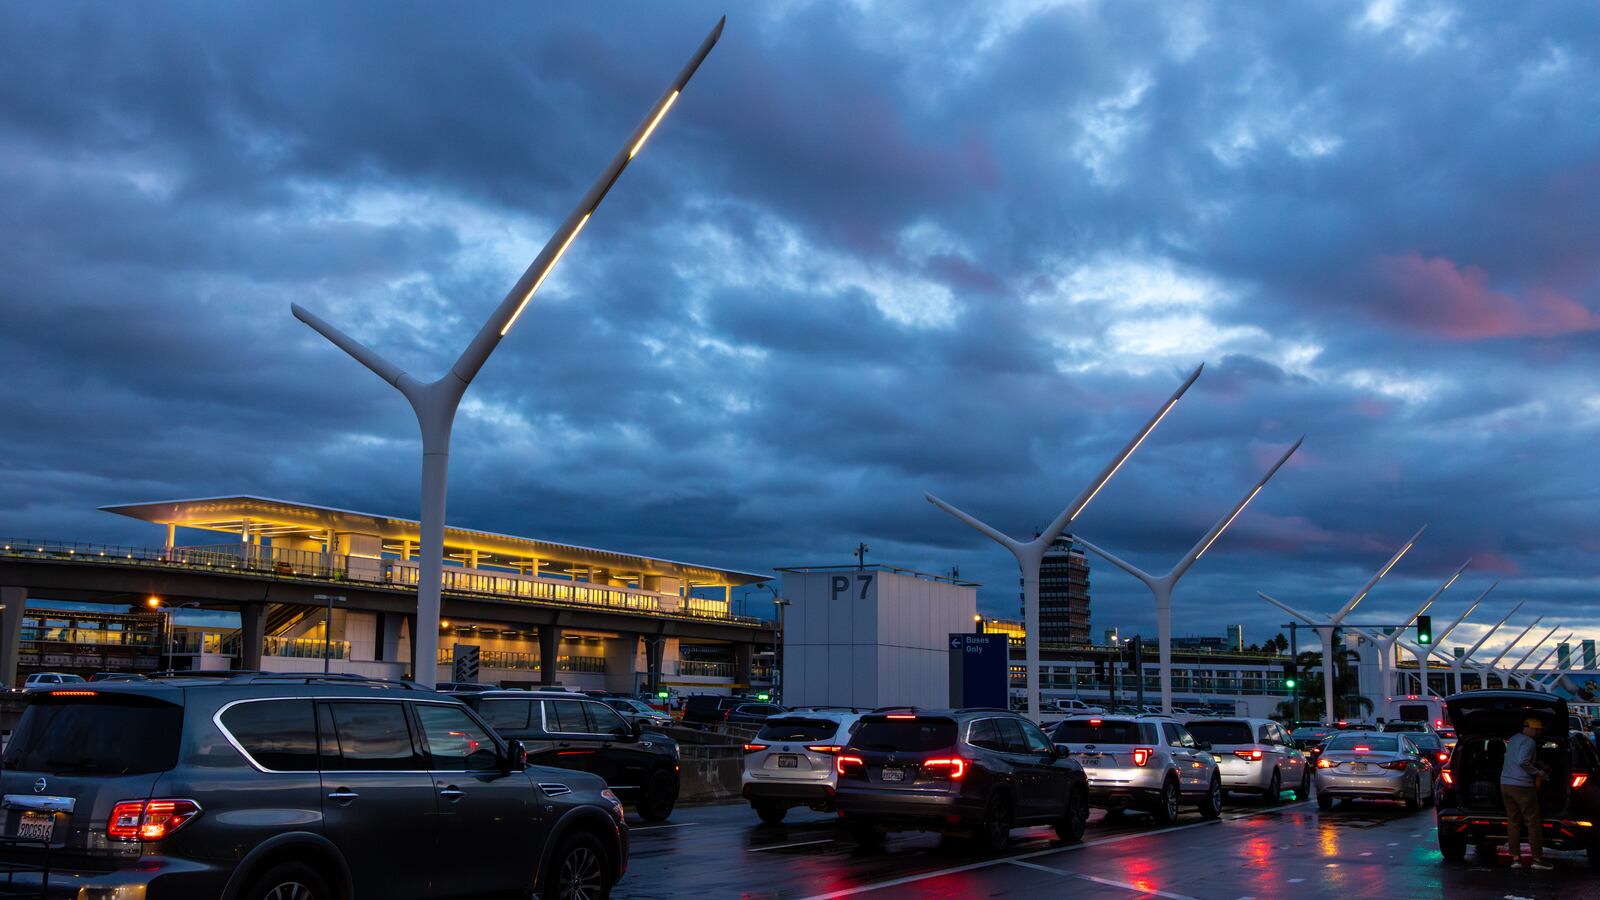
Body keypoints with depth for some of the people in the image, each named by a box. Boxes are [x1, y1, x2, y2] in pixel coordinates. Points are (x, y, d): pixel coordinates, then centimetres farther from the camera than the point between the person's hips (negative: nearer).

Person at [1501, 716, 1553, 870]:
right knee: (1533, 822, 0)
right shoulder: (1529, 742, -12)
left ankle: (1515, 858, 6)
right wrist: (1537, 772, -12)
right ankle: (1537, 859, 2)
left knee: (1513, 822, 8)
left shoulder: (1514, 739, 16)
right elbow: (1522, 762, -26)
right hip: (1522, 786, -8)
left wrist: (1539, 766, 25)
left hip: (1505, 784, 8)